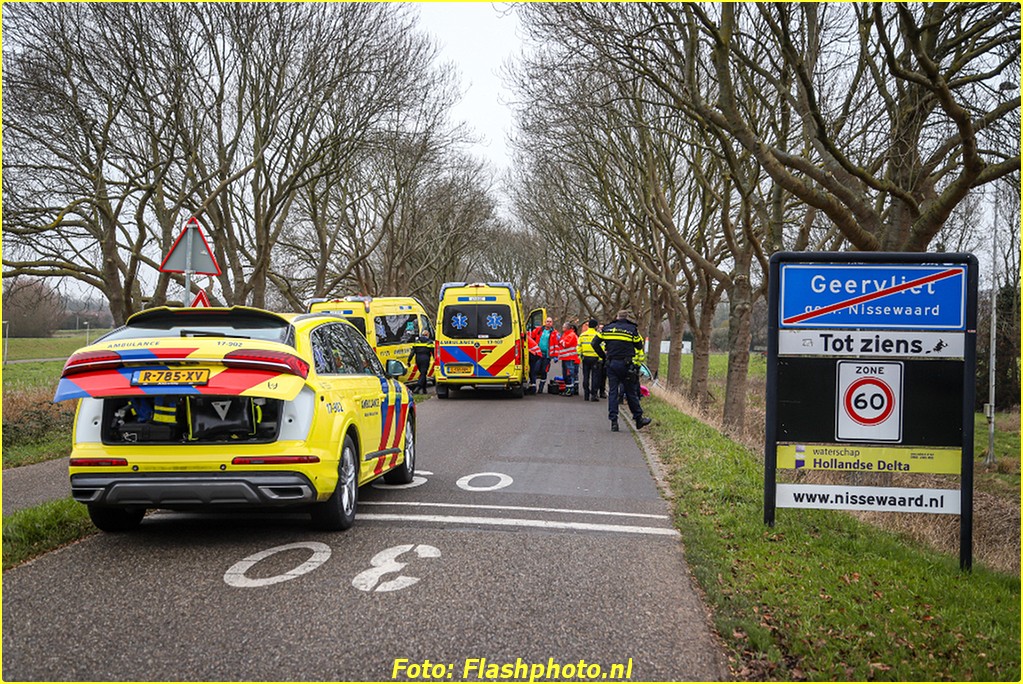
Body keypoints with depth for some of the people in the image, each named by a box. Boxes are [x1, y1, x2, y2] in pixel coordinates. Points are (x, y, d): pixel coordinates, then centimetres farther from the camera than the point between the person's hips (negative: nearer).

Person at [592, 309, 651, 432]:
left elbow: (595, 343, 8)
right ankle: (639, 419, 16)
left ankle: (614, 421, 2)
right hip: (626, 365, -2)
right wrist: (637, 365, 14)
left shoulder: (607, 328, 9)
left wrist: (603, 357, 15)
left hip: (611, 364, 2)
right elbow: (639, 348, 5)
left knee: (612, 392, 6)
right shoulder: (632, 329, 2)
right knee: (631, 393, 7)